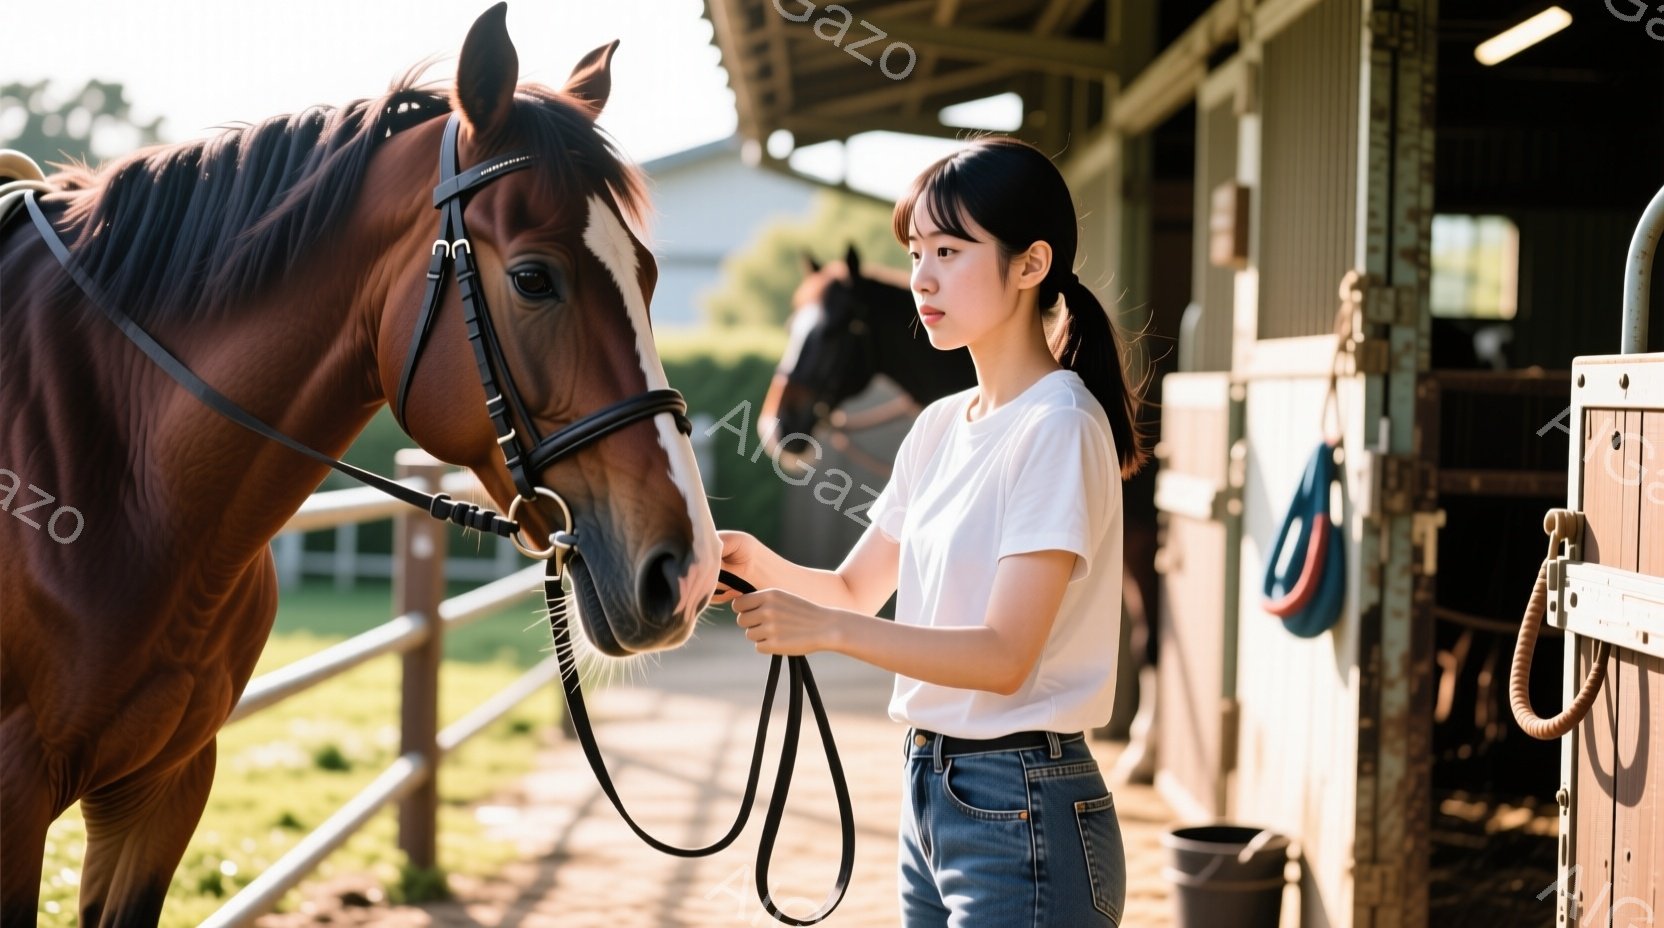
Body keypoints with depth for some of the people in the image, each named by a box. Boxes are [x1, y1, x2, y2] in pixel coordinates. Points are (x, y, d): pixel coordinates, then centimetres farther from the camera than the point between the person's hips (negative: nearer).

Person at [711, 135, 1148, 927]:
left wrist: (824, 628, -29)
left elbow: (1004, 655, -22)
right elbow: (859, 589, 16)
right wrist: (763, 566, -4)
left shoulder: (1059, 426, -15)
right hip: (929, 790, 8)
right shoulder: (940, 426, 10)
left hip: (1021, 813, -8)